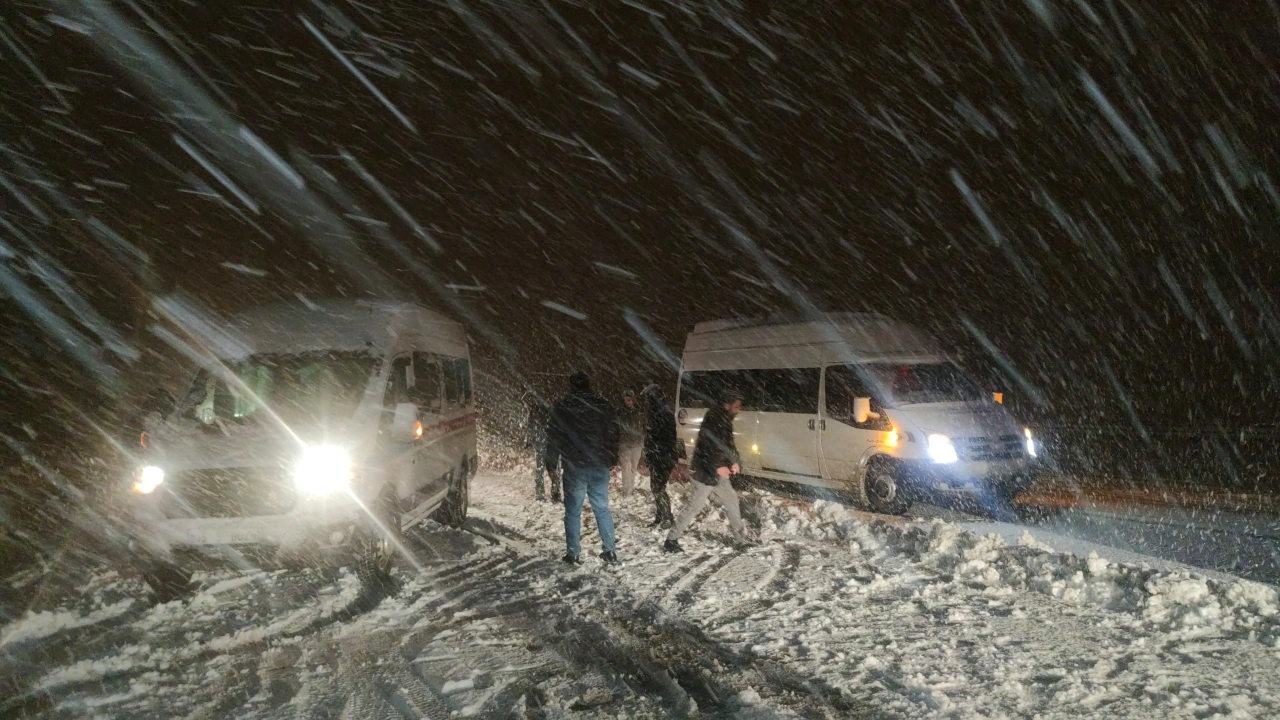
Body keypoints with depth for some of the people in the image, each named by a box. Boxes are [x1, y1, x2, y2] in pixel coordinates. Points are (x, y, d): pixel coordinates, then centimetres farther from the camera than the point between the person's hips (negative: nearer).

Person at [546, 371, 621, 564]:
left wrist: (552, 465, 5)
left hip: (574, 467, -2)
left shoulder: (562, 407, -3)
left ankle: (573, 553, 7)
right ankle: (609, 550, 9)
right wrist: (612, 460, 17)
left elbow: (553, 437, -3)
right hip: (599, 467, 3)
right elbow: (613, 434, 8)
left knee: (573, 512, 4)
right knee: (602, 509, 9)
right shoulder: (603, 405, 4)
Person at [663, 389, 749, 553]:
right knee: (694, 506, -5)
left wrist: (733, 462, 6)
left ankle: (740, 540, 24)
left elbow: (728, 444, 20)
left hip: (718, 472, 10)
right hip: (706, 472, -10)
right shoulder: (713, 419, -19)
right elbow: (707, 445, -28)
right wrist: (717, 467, -26)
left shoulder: (724, 420, 12)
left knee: (731, 502, 14)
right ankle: (671, 541, 3)